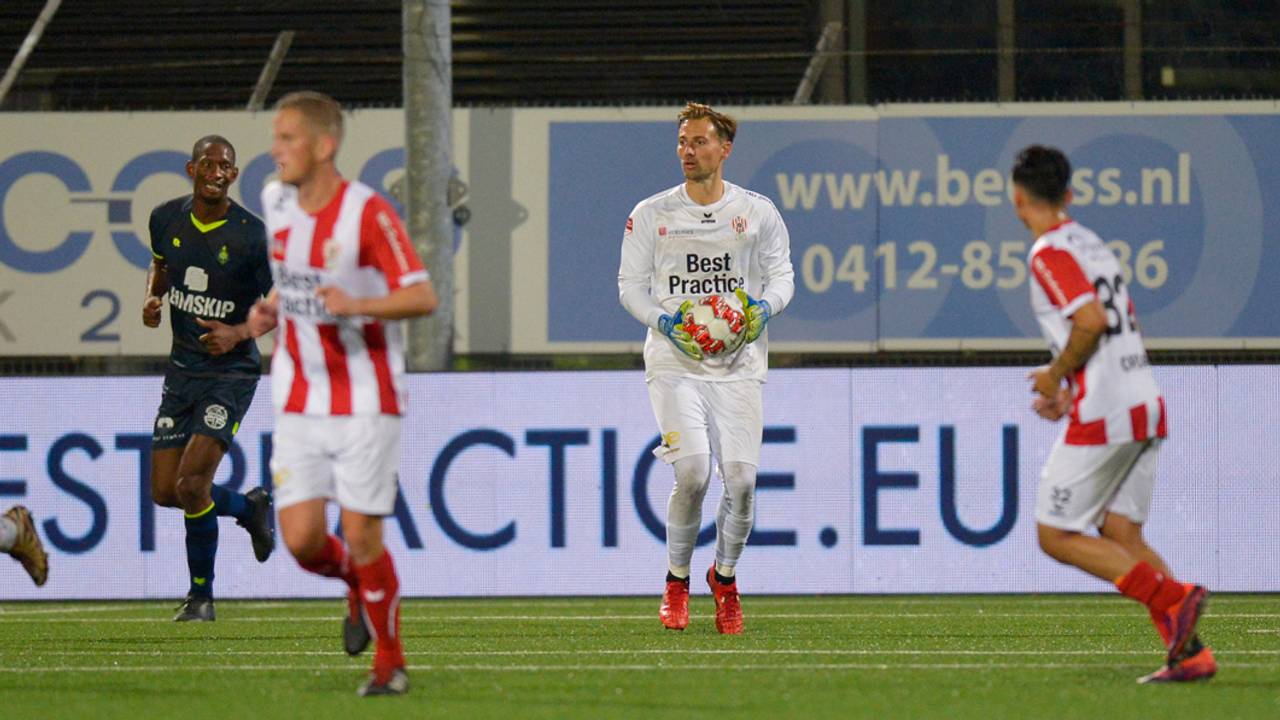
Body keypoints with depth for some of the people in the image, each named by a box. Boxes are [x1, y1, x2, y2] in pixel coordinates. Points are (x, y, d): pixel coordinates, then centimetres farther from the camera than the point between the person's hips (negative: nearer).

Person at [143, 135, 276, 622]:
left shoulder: (252, 236, -15)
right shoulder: (167, 218, -1)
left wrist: (238, 333, -22)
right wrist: (153, 297, 1)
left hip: (231, 371, -6)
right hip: (182, 368, 6)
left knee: (191, 484, -17)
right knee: (164, 492, 3)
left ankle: (201, 596, 2)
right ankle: (249, 508, 32)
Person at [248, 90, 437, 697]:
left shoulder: (368, 213, -15)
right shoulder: (276, 202, 5)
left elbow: (422, 297, -19)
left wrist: (356, 304, -33)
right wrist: (268, 311, 3)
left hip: (366, 402, -5)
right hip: (300, 402, 5)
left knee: (361, 534, -5)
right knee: (301, 539, -5)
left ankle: (390, 662, 14)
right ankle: (358, 587, 29)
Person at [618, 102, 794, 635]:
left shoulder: (757, 212, 8)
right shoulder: (651, 214, 6)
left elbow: (782, 275, 10)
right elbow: (630, 284, 8)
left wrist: (764, 306, -12)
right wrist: (664, 321, -11)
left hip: (739, 364, 1)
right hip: (674, 361, -1)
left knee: (741, 477, -8)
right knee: (692, 471, -18)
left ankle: (725, 577, 18)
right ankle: (677, 582, 3)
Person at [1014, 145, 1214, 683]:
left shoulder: (1050, 252, -9)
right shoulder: (1093, 244, 18)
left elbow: (1092, 319, -22)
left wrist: (1057, 374, -6)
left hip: (1102, 416, -9)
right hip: (1145, 404, 9)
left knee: (1056, 535, -1)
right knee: (1121, 536, 8)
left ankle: (1173, 597, -17)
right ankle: (1188, 652, -6)